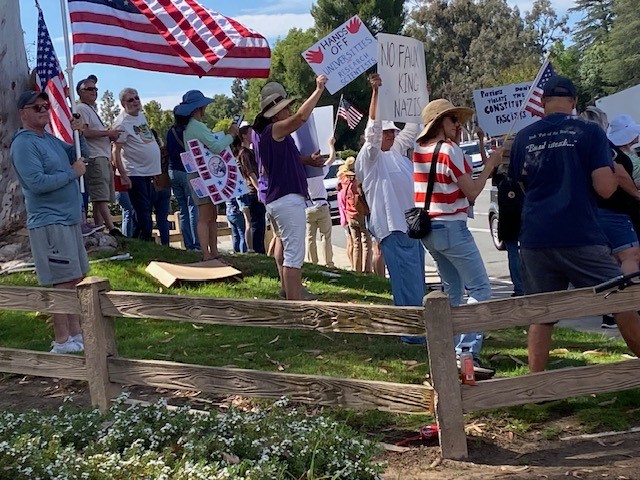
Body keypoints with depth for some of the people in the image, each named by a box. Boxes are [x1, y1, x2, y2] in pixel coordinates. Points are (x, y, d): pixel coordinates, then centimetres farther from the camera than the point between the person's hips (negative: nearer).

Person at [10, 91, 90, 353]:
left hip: (69, 218, 10)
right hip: (50, 222, -10)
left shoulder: (49, 138, 14)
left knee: (76, 278, 14)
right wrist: (72, 173, -15)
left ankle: (76, 333, 23)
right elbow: (37, 183, -24)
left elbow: (73, 156, 24)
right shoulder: (23, 144, -14)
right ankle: (61, 342, 0)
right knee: (63, 283, -8)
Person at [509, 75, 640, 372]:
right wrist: (615, 173, 12)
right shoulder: (590, 132, -2)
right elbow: (604, 188, -9)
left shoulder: (524, 137, 8)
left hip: (534, 239, 4)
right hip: (581, 239, -3)